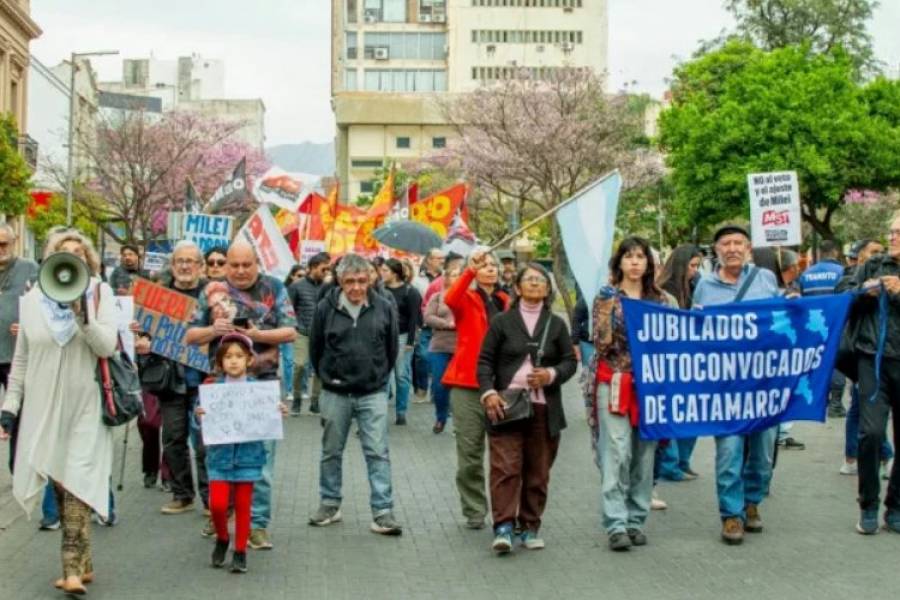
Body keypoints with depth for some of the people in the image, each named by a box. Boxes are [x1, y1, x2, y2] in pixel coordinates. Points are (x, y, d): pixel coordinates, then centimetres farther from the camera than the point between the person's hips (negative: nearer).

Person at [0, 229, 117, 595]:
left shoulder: (100, 294, 0)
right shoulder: (33, 299, 6)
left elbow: (107, 347, -10)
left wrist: (82, 313, -23)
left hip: (84, 407, -3)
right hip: (44, 408, 3)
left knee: (75, 484, -10)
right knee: (58, 483, 5)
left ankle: (73, 568, -10)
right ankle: (82, 563, 16)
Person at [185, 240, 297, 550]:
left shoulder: (274, 288, 4)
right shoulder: (212, 291, 7)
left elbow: (290, 332, -2)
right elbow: (190, 336, 8)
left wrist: (258, 335, -17)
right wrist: (213, 330, -13)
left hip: (263, 384, -1)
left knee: (261, 456, -2)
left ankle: (258, 524, 3)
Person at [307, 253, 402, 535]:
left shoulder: (384, 308, -3)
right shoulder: (325, 308, -4)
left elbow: (392, 349, 8)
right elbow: (315, 349, 8)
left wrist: (379, 376, 10)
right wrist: (327, 377, 9)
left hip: (373, 393, -1)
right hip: (335, 394, 1)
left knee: (378, 453, -3)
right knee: (332, 452, 12)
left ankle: (382, 512, -1)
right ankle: (330, 504, 26)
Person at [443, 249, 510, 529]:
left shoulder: (505, 302, 15)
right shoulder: (466, 299, 3)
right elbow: (450, 299, -21)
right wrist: (470, 270, -33)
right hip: (467, 384, -3)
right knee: (470, 452, 1)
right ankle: (474, 511, 10)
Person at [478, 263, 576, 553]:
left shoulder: (556, 324, 12)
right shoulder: (502, 322, 6)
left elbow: (570, 361, 12)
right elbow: (485, 361, 3)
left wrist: (552, 375, -8)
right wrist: (488, 392, -11)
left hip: (544, 409, 2)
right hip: (505, 406, -2)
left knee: (538, 470, 5)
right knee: (505, 466, -10)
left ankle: (530, 527, 14)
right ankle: (504, 526, -10)